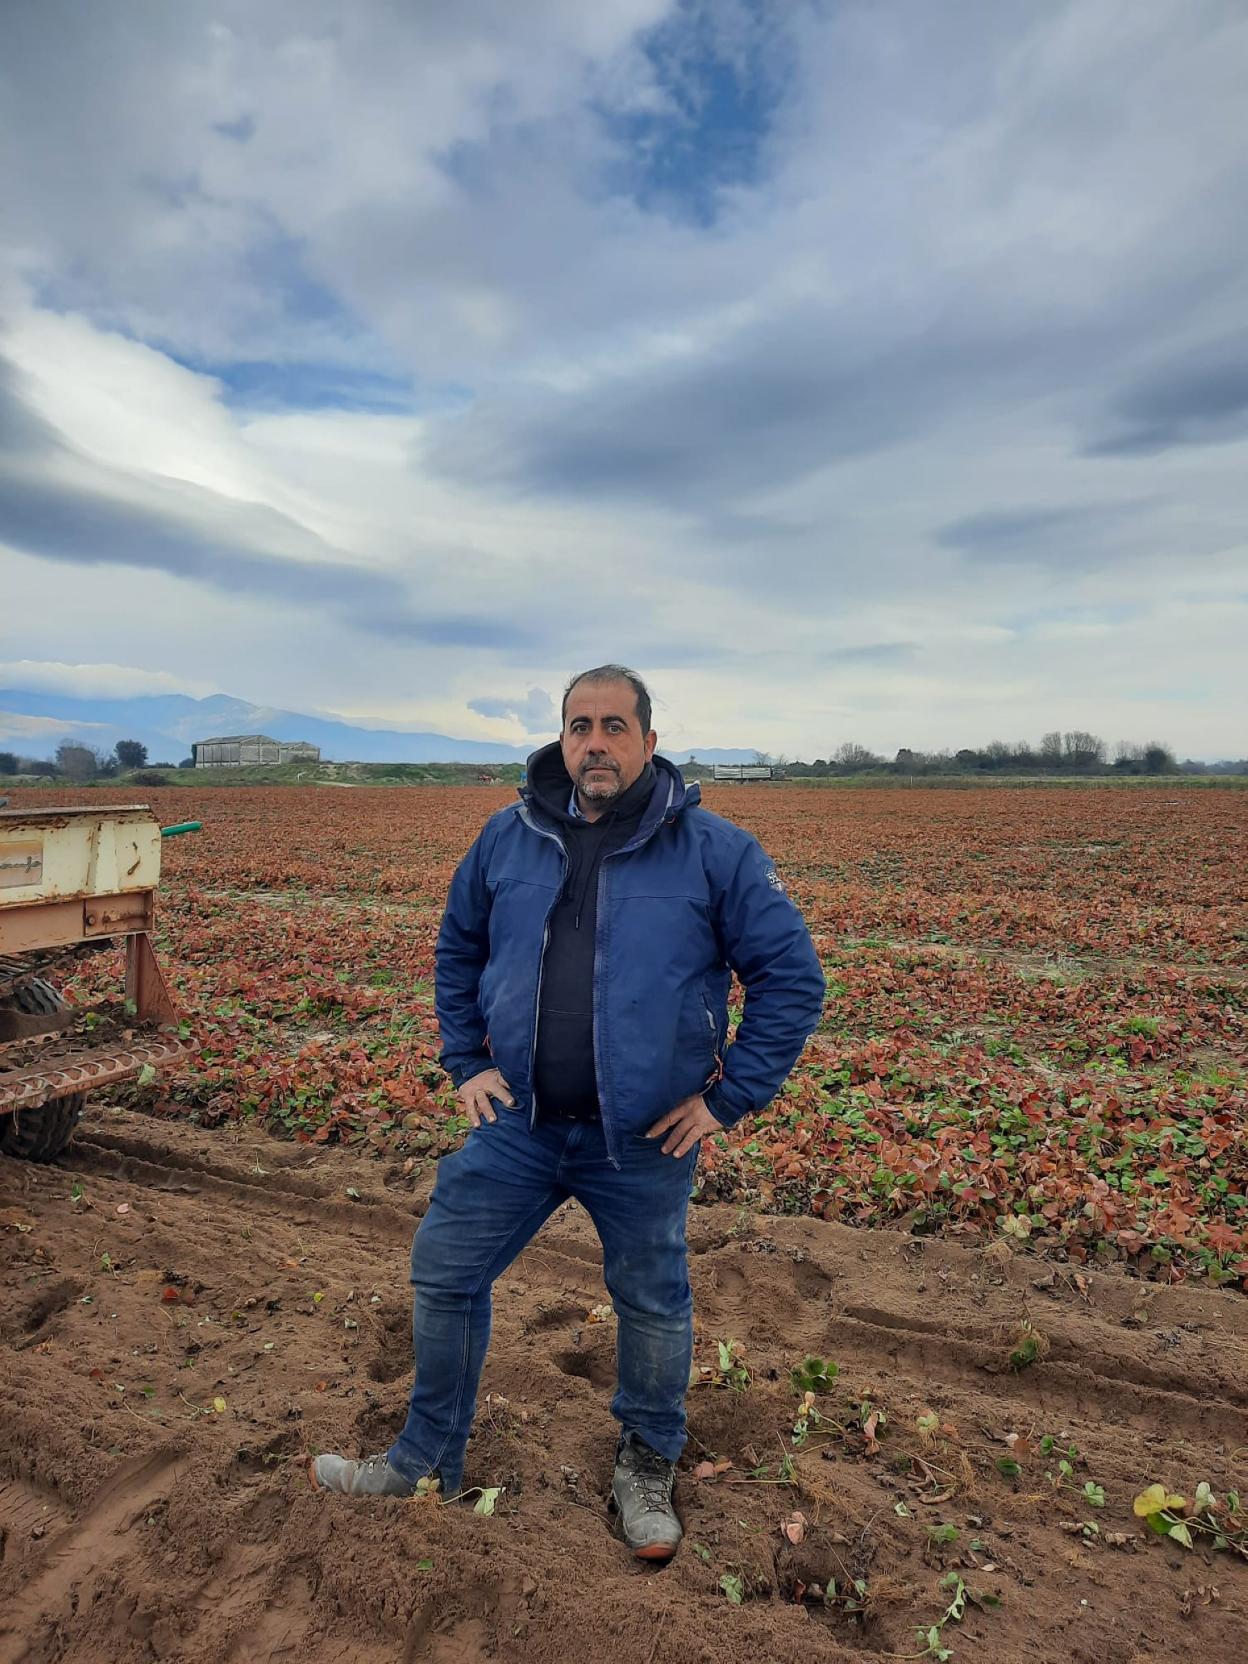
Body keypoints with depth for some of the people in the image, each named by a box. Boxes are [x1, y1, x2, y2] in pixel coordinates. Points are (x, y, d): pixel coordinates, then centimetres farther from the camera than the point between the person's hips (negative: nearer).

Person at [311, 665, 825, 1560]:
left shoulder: (715, 850, -10)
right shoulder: (509, 838, -1)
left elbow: (793, 977, -8)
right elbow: (457, 951, 14)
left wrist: (729, 1098, -10)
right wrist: (466, 1063, 7)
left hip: (644, 1139, -2)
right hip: (519, 1122, 3)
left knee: (654, 1305, 15)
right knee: (444, 1272, 12)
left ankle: (648, 1465, 44)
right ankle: (429, 1459, 38)